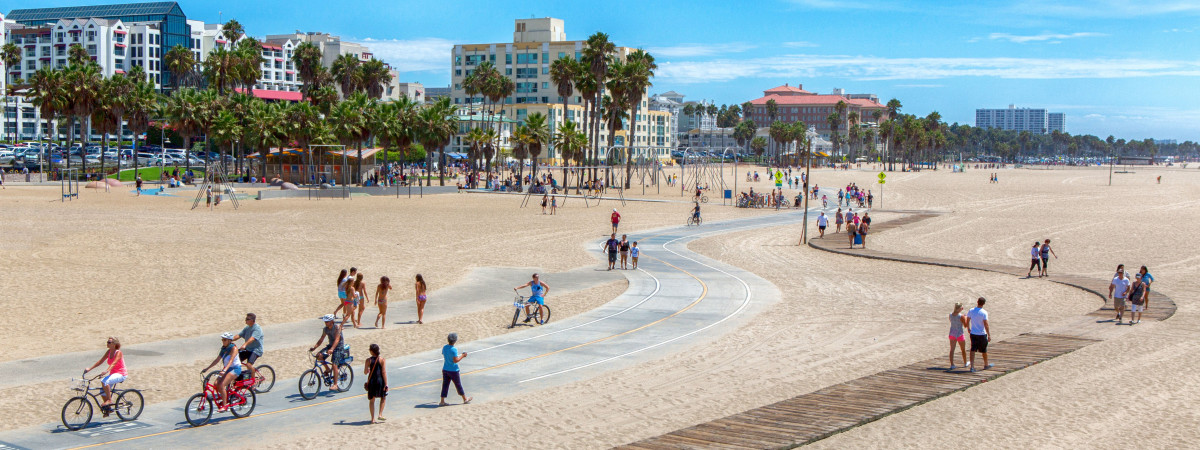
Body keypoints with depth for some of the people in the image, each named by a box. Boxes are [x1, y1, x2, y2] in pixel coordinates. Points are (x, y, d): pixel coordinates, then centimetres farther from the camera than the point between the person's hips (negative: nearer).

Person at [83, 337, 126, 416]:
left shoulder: (118, 353, -17)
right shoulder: (109, 352, 6)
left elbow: (113, 363, -31)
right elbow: (101, 361, 7)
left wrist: (107, 371, -47)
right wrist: (90, 368, 1)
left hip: (120, 374, -8)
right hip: (113, 374, 8)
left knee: (104, 381, -31)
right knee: (102, 392, 2)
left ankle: (109, 400, -19)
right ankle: (108, 408, 19)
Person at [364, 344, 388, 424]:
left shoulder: (368, 360, -4)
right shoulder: (382, 360, -7)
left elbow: (365, 372, 1)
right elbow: (384, 372, -9)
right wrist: (386, 384, -6)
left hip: (371, 381, 1)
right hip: (380, 380, -1)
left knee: (371, 400, 12)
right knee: (383, 397, 19)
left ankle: (373, 418, 11)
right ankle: (380, 415, 8)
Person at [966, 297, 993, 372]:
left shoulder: (971, 311, -2)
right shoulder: (984, 312, -17)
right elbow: (986, 325, -19)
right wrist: (989, 335, -14)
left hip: (973, 334, 3)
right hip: (982, 334, -3)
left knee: (973, 350, 2)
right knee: (984, 350, 15)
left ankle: (972, 366, -7)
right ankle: (986, 365, 32)